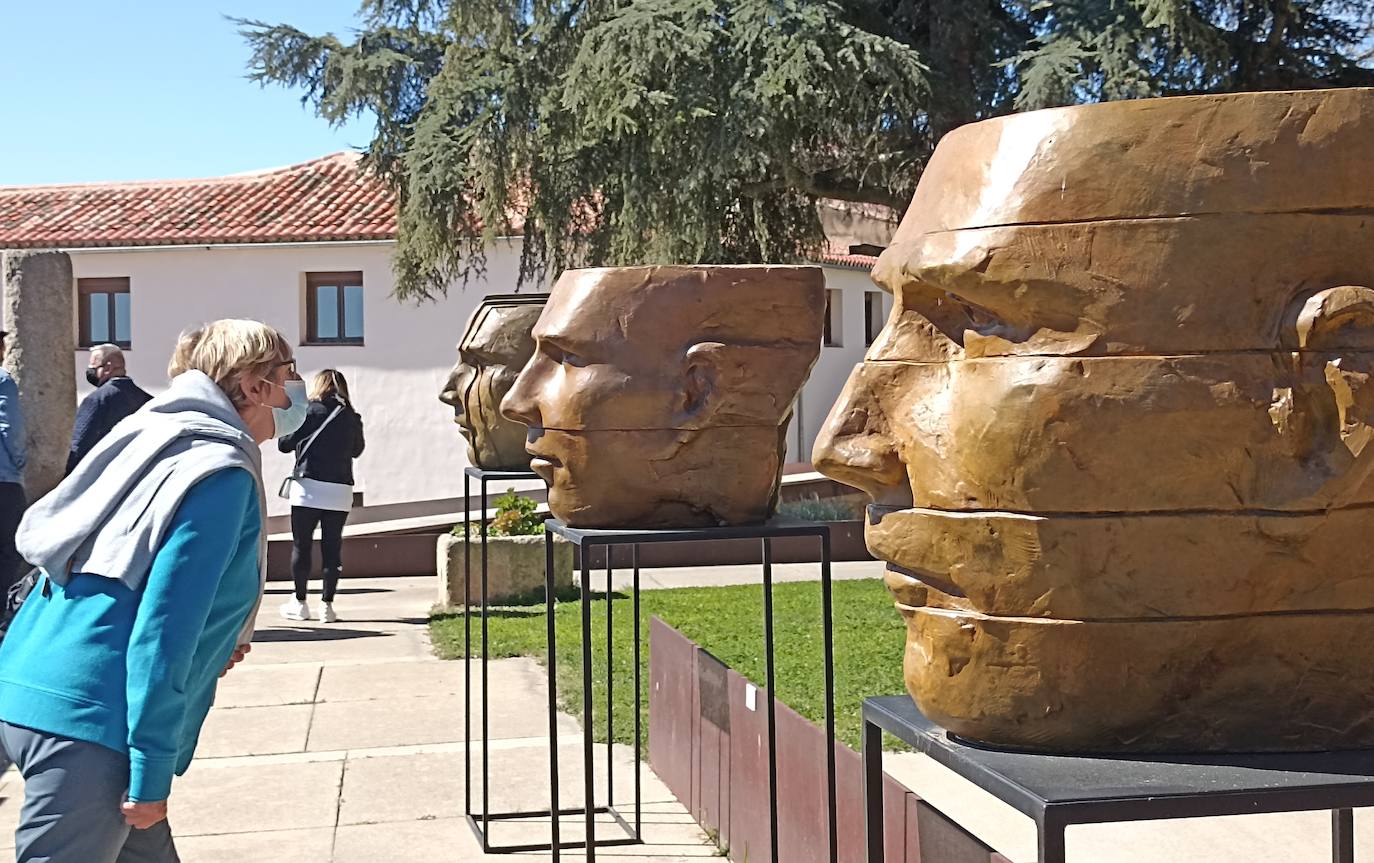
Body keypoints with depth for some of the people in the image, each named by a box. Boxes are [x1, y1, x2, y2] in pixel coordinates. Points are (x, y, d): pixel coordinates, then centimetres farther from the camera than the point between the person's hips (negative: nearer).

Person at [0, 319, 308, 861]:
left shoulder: (152, 438, 15)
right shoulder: (223, 474, -11)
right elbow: (165, 623, -17)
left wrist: (213, 647, 26)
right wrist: (152, 775, -15)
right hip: (90, 719, -9)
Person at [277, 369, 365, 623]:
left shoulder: (309, 411, -4)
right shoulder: (352, 417, 5)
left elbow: (284, 444, -1)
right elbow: (357, 449, 20)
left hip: (308, 487, -3)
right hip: (340, 491, 3)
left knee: (301, 546, 7)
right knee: (333, 546, 6)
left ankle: (300, 602, 11)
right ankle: (327, 604, 5)